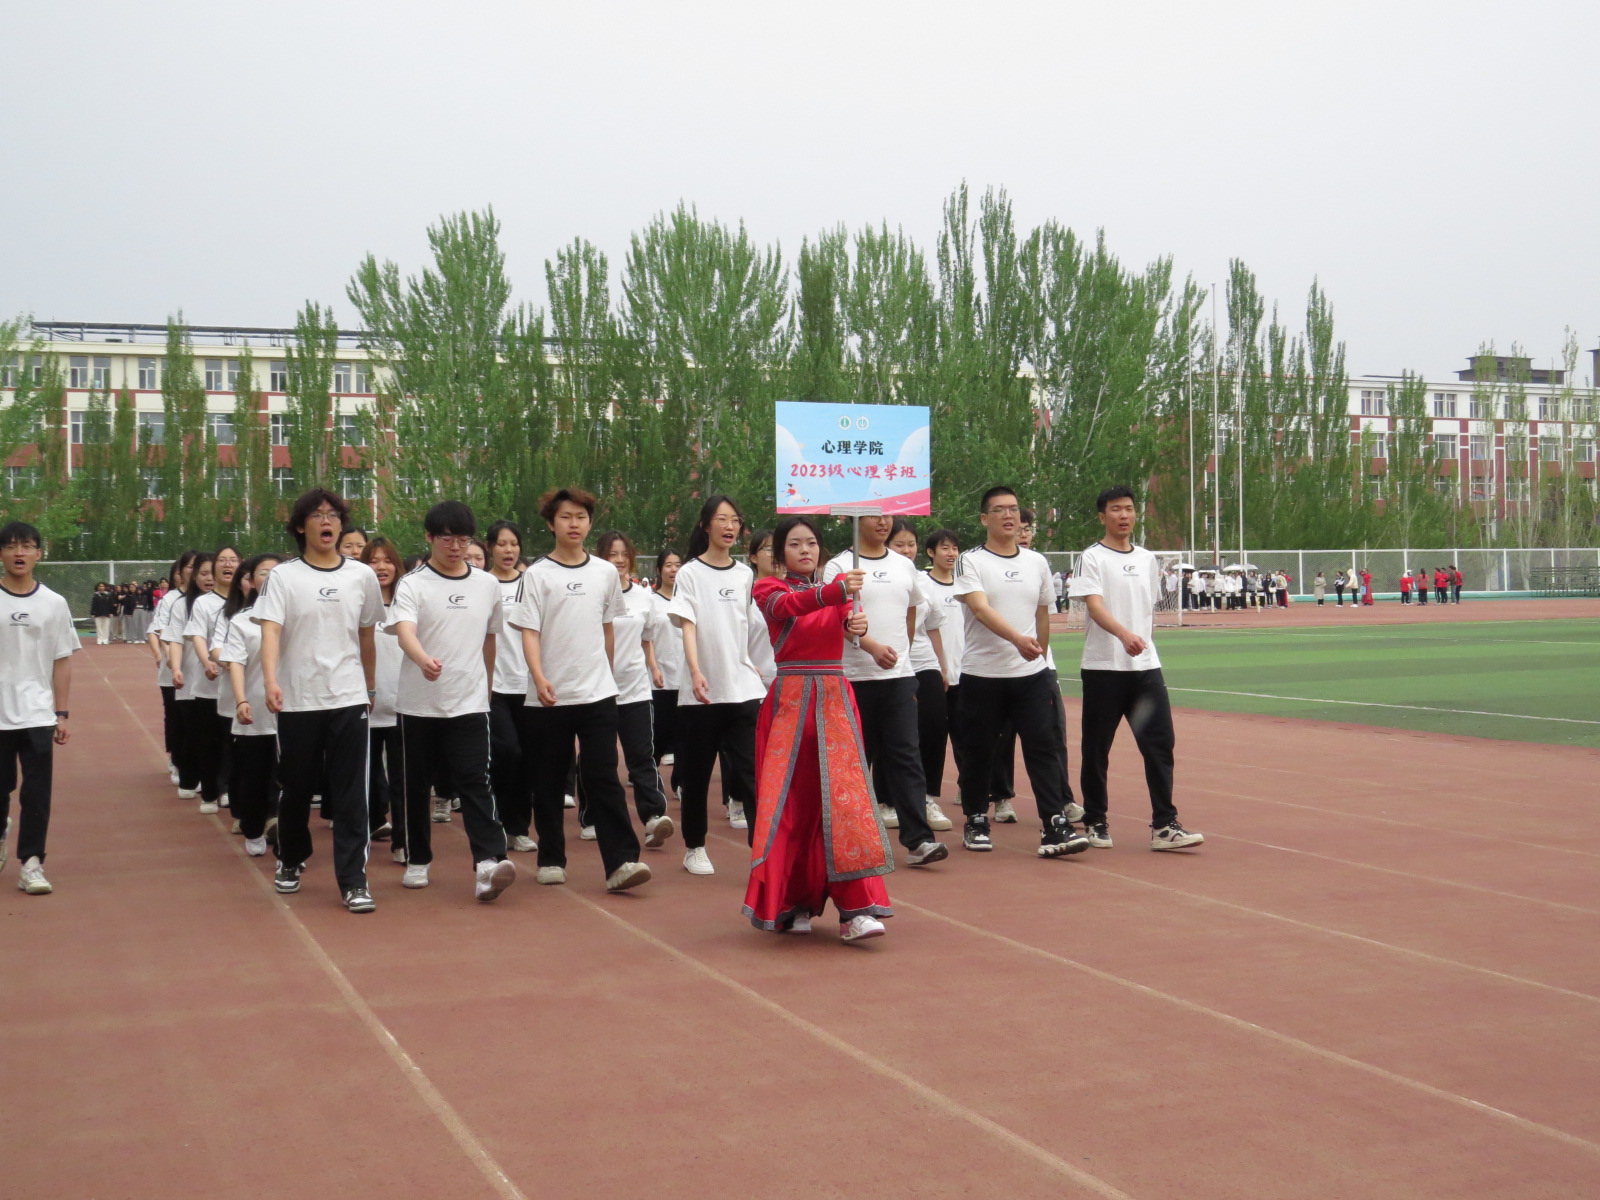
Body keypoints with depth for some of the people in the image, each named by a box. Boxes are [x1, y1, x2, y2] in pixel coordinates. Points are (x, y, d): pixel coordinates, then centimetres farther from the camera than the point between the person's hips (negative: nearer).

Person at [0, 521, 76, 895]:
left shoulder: (54, 604, 3)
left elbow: (62, 662, 6)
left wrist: (62, 714, 2)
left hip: (37, 714, 0)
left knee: (37, 793, -3)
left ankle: (31, 863, 3)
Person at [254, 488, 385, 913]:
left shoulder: (361, 576, 6)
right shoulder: (283, 576, -2)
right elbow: (270, 631, -13)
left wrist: (371, 688, 21)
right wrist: (271, 681, -28)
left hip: (348, 699, 1)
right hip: (297, 701, -1)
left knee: (350, 794, -3)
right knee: (297, 788, 12)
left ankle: (353, 880, -1)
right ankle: (291, 861, 34)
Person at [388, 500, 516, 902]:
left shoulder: (488, 585, 7)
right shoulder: (412, 585, -4)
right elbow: (404, 631, -21)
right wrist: (423, 659, -41)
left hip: (470, 703, 1)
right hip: (418, 703, -1)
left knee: (475, 783, -10)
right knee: (416, 784, 9)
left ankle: (488, 862, -21)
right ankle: (418, 861, 23)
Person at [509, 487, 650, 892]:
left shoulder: (605, 572, 8)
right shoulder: (537, 575, -2)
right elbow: (528, 632, -8)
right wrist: (539, 678, -22)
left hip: (598, 692, 1)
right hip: (549, 697, -1)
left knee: (603, 776, -7)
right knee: (549, 781, 8)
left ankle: (621, 861, -12)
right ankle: (551, 859, 19)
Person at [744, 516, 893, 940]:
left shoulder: (834, 589, 14)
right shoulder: (769, 587, 3)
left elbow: (851, 616, -7)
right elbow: (786, 607, -21)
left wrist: (859, 623, -32)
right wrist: (837, 591, -38)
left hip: (834, 700, 2)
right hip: (790, 700, -2)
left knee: (843, 796, -8)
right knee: (791, 799, -2)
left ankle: (855, 908, -12)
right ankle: (790, 903, 11)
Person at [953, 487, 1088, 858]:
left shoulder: (1037, 562, 11)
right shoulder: (971, 561, -4)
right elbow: (980, 609, -19)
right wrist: (1018, 638, -33)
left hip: (1032, 675, 3)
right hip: (982, 675, -3)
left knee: (1044, 748, -6)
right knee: (979, 752, 6)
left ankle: (1055, 827, -8)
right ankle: (976, 821, 21)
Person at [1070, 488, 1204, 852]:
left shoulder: (1148, 559, 14)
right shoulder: (1092, 558, -4)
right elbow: (1094, 605, -18)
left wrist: (1147, 641, 14)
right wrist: (1124, 634, -34)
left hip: (1146, 666, 5)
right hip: (1103, 668, -4)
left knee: (1160, 743, -3)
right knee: (1097, 748, 4)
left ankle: (1164, 826, -1)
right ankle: (1094, 822, 16)